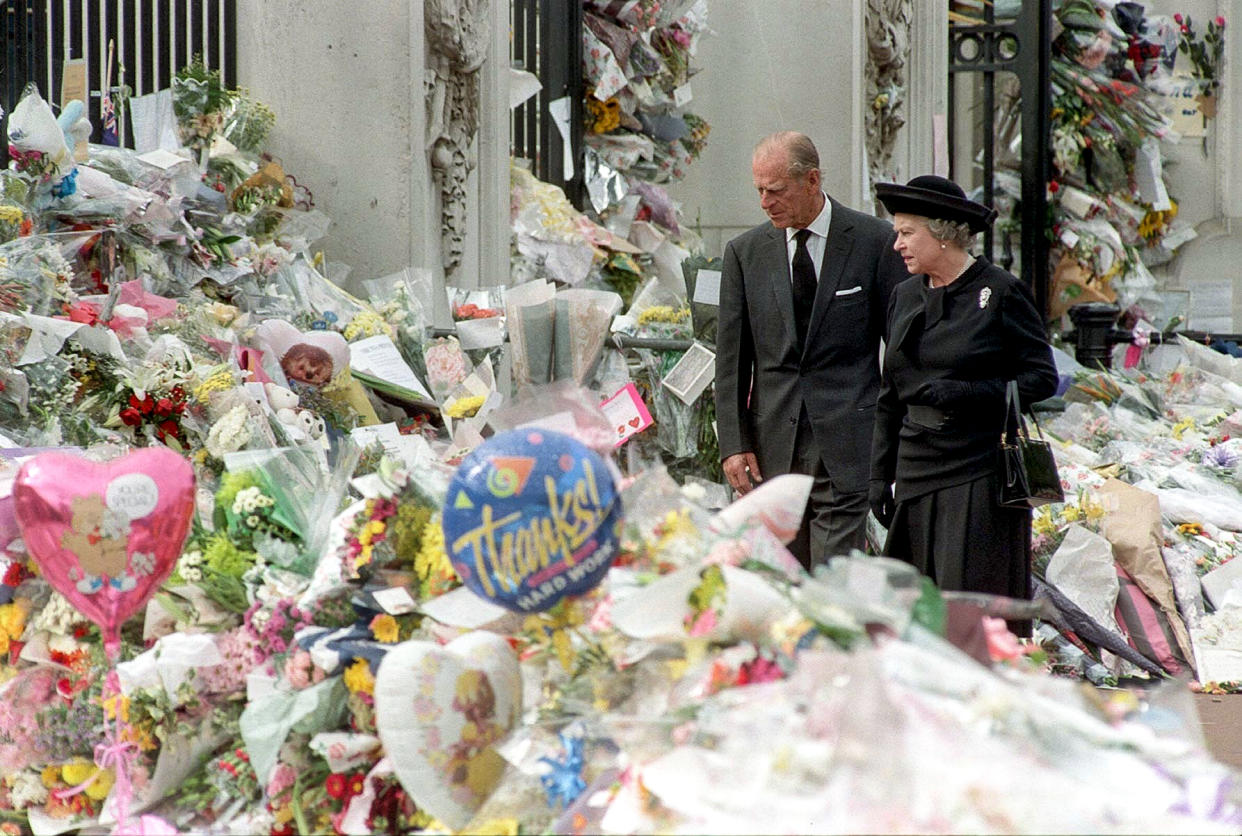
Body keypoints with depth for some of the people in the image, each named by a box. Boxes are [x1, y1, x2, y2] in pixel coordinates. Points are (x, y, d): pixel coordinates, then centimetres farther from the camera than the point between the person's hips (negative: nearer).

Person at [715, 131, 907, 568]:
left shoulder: (875, 241, 0)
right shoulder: (745, 252, 8)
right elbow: (730, 357, 9)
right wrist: (733, 443, 1)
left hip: (846, 440, -3)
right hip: (773, 444, 3)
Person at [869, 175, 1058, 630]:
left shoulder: (1000, 293, -5)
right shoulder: (905, 298, 13)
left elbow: (1042, 379, -6)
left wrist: (966, 394, -18)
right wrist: (879, 475, 13)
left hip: (981, 473, -6)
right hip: (916, 476, 6)